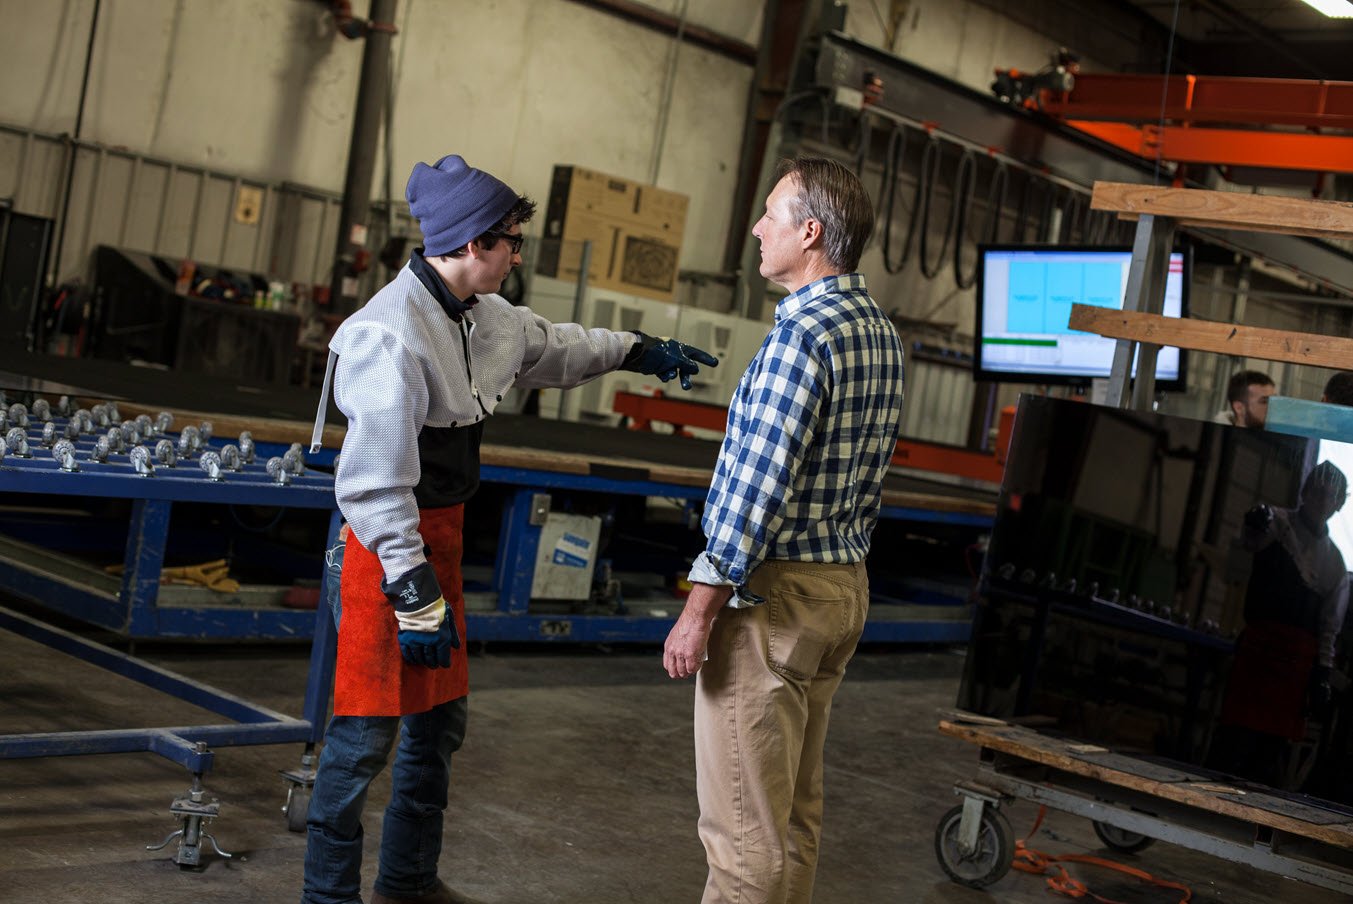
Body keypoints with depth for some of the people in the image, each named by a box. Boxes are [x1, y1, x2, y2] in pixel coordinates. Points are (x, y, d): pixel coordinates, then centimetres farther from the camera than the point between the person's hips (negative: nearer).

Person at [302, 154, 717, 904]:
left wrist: (640, 352, 37)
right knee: (368, 731, -4)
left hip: (442, 533, 10)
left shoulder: (482, 317, 7)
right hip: (391, 544, -10)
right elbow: (377, 482, -25)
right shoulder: (392, 333, -23)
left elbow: (551, 347, 30)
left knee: (440, 719, 18)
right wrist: (415, 594, -25)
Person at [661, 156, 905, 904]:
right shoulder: (882, 334, 10)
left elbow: (757, 490, -22)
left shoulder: (802, 334, -19)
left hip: (773, 591, -10)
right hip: (844, 587, 10)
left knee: (743, 820, -2)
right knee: (796, 805, 17)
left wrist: (698, 612, -17)